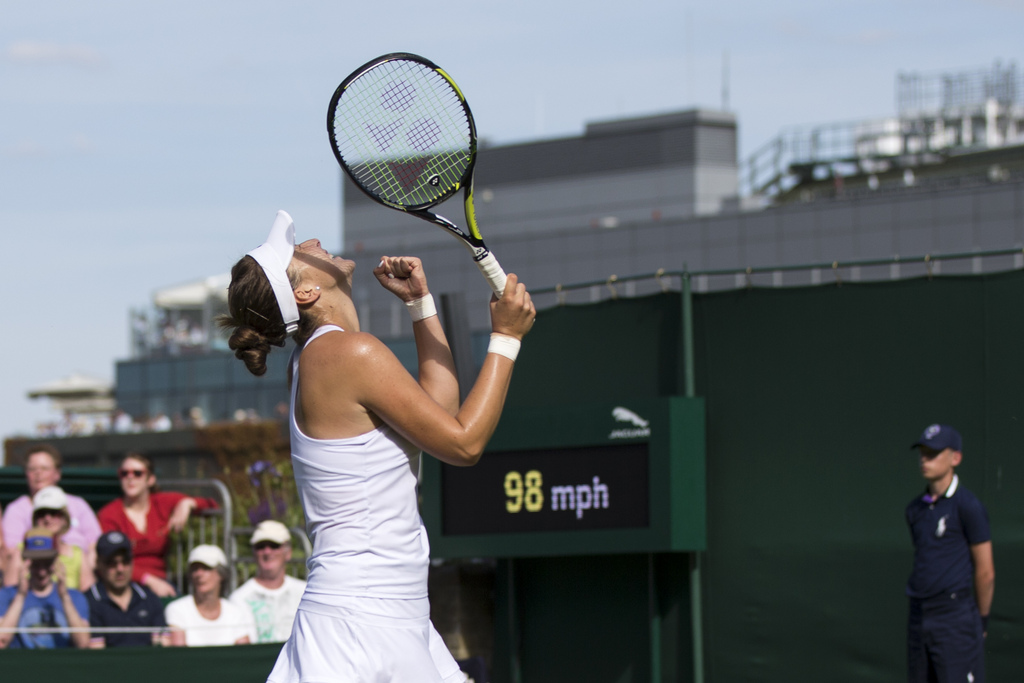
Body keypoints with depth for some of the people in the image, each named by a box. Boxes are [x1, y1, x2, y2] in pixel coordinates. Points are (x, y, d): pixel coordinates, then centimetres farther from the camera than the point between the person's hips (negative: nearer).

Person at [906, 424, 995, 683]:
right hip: (919, 617, 7)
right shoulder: (916, 509, 12)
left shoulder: (969, 507, -10)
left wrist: (980, 623, 1)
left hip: (957, 621, -7)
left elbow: (986, 572, -7)